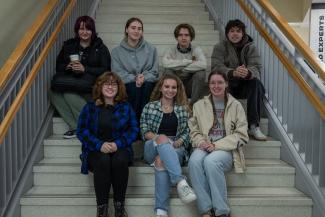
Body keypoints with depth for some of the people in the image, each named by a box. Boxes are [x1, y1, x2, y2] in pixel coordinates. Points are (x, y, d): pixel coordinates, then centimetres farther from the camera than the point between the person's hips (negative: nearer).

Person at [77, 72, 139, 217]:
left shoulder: (126, 107, 11)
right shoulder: (90, 107, 8)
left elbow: (134, 129, 3)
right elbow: (81, 130, -1)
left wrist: (118, 144, -15)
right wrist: (100, 145, -17)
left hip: (120, 148, 1)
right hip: (96, 150, 0)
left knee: (120, 160, -33)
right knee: (103, 161, -34)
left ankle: (119, 205, -18)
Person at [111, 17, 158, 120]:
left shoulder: (151, 49, 12)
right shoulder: (117, 51, 9)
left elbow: (154, 72, 7)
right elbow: (118, 74, -1)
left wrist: (144, 78, -15)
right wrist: (134, 78, -18)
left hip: (147, 84, 1)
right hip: (126, 85, -1)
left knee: (147, 85, -34)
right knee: (134, 87, -35)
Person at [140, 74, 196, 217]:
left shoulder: (183, 109, 18)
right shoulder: (150, 106, 15)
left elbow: (187, 132, 9)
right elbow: (144, 131, 5)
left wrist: (178, 142, -12)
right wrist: (159, 138, -14)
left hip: (176, 148, 1)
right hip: (153, 148, 0)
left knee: (161, 161, -37)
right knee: (162, 139, -39)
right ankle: (181, 182, -54)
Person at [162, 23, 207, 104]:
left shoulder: (196, 50, -3)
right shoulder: (171, 50, -1)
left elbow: (203, 65, -26)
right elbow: (165, 63, -26)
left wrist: (181, 68, -21)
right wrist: (188, 62, -22)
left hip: (190, 86, 0)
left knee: (200, 73, -27)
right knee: (168, 71, -26)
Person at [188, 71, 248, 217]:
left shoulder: (236, 106, 7)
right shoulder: (199, 105, 14)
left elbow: (241, 136, 0)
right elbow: (194, 131, 13)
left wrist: (217, 145, -12)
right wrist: (201, 142, -11)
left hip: (226, 149, -2)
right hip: (204, 147, 2)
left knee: (210, 161, -36)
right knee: (194, 160, -33)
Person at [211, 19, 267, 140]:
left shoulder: (250, 47, 3)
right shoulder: (220, 47, 0)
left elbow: (256, 67, -13)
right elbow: (216, 67, -17)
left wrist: (248, 73, -40)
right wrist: (233, 73, -39)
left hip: (245, 85, 1)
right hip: (227, 84, -1)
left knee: (256, 83, -30)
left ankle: (254, 127, -30)